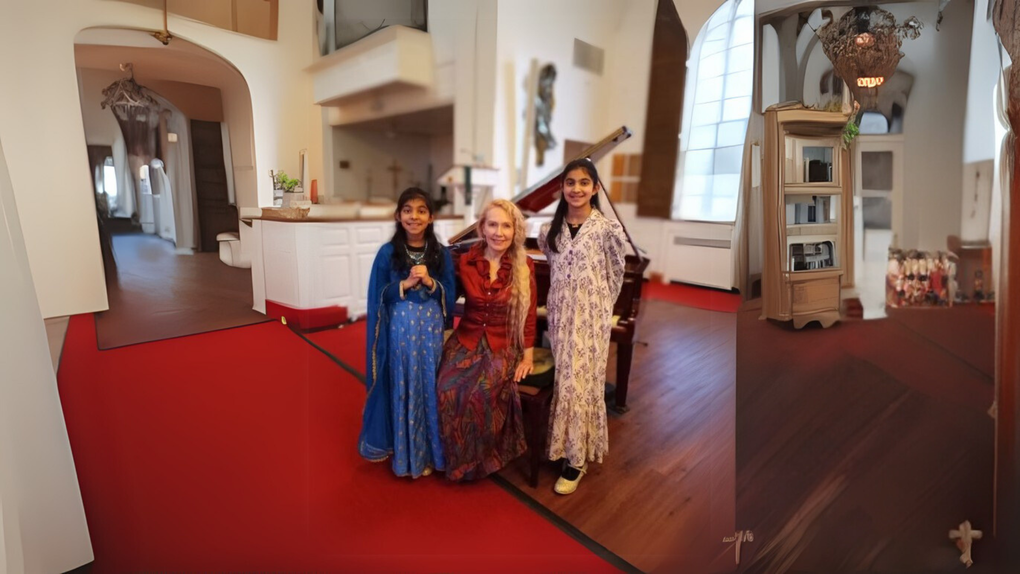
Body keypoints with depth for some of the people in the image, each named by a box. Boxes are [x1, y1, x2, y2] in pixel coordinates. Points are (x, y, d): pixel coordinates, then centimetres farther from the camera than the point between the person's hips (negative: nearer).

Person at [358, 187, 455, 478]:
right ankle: (404, 452, 24)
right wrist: (406, 284, -15)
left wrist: (430, 282, -15)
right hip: (399, 330, -1)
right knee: (402, 390, 6)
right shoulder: (387, 253, -2)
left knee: (430, 389, 6)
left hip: (431, 330, 1)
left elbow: (450, 295, 2)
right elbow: (378, 296, -2)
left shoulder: (441, 253, 2)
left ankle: (428, 452, 24)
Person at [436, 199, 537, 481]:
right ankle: (459, 457, 2)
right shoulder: (465, 262, 0)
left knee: (482, 393, -28)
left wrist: (527, 357, -4)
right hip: (467, 339, 2)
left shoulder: (525, 267, -5)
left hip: (503, 345, -2)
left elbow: (528, 315, -2)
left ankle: (482, 458, 0)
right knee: (448, 390, -23)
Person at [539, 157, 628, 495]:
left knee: (581, 382, 0)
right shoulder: (550, 230, 4)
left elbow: (616, 277, 0)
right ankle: (564, 446, 27)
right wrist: (561, 305, 13)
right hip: (559, 315, 4)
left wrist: (599, 310, 4)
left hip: (591, 318, -4)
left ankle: (576, 459, 13)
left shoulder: (608, 229, -9)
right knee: (563, 380, 10)